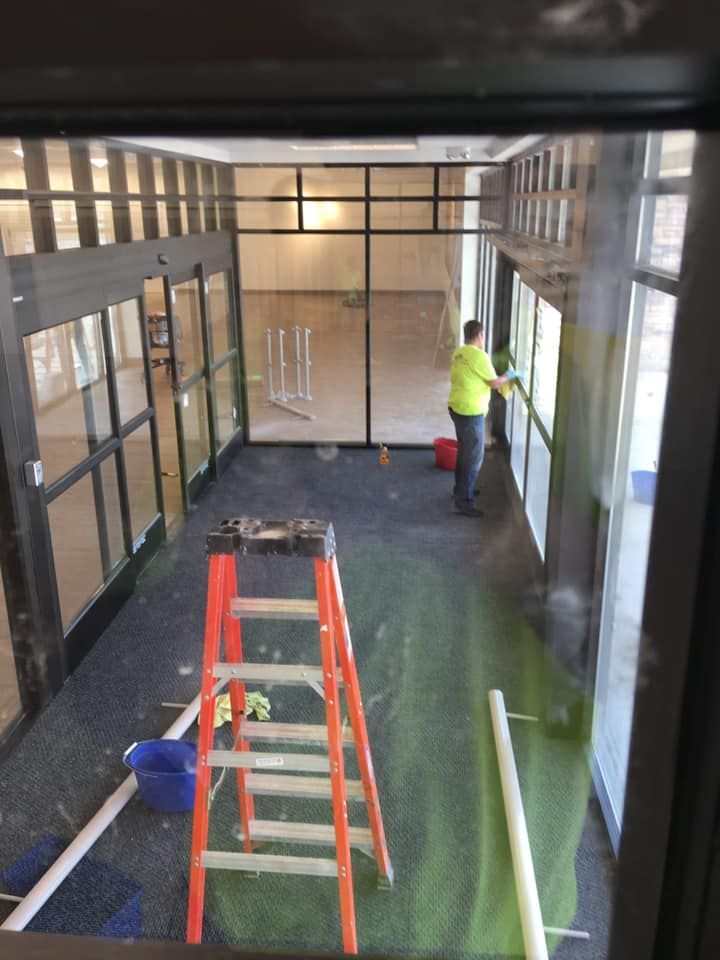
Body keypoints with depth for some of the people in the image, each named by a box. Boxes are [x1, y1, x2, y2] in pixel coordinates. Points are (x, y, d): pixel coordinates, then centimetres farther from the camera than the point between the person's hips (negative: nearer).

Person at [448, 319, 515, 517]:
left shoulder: (459, 353, 8)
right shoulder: (479, 355, -18)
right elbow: (495, 383, -12)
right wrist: (509, 376, 7)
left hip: (457, 408, 9)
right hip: (470, 412, -9)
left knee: (464, 451, 23)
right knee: (474, 457, -3)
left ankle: (460, 489, 36)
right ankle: (464, 501, 0)